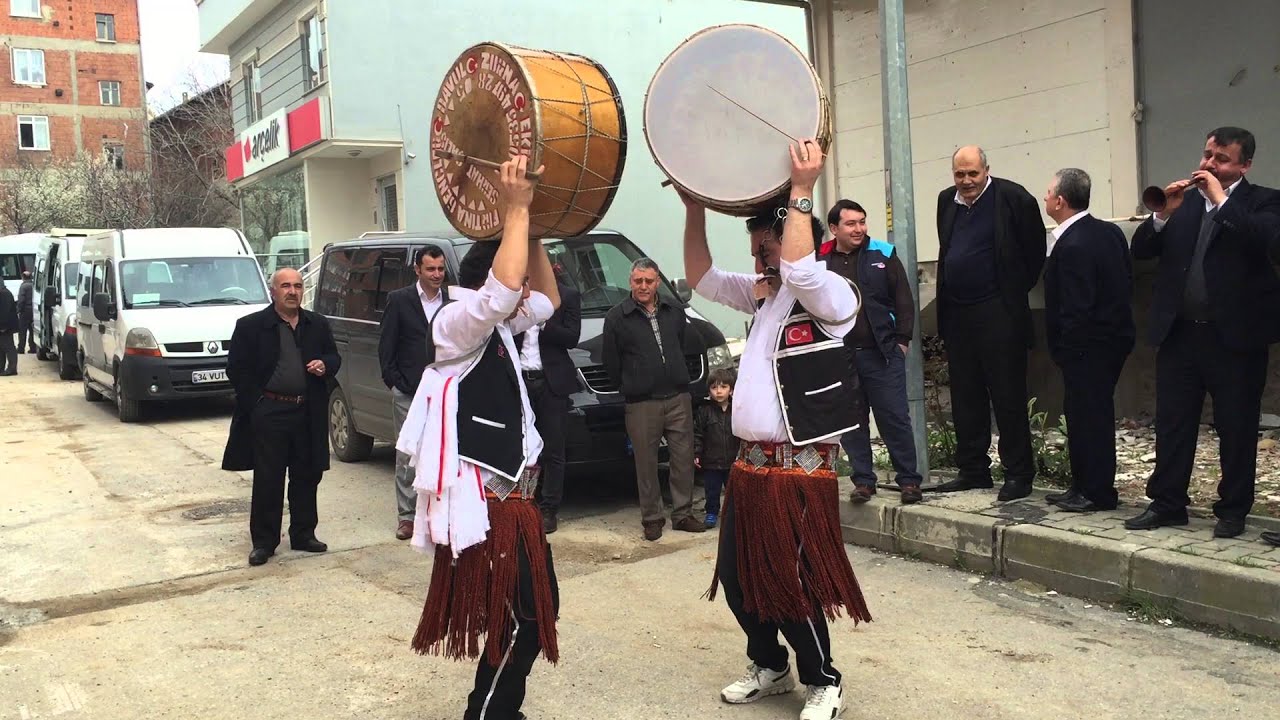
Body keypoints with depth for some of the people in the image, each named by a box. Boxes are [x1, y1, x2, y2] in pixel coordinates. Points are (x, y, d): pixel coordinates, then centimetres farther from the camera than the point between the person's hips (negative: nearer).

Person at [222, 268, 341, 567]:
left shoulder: (317, 325, 9)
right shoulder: (250, 326, -3)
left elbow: (334, 357, 17)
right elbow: (236, 367, -3)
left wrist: (325, 366, -7)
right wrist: (256, 402, -10)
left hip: (308, 414, 4)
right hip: (269, 413, -4)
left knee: (307, 477, 11)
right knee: (267, 480, 1)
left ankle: (303, 534, 24)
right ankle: (264, 541, 10)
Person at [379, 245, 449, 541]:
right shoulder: (399, 300, 0)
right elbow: (386, 346, 2)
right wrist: (395, 382, -4)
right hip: (408, 393, -1)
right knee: (407, 455, 3)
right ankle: (407, 515, 10)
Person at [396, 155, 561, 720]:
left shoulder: (497, 328, 15)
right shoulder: (457, 323, -13)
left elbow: (547, 300, 25)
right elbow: (503, 290, -33)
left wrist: (531, 229, 16)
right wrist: (516, 209, -26)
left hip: (507, 493, 10)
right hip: (481, 500, -10)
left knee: (537, 606, 16)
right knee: (523, 617, -8)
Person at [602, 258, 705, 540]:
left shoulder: (675, 312, 8)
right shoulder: (617, 316, -3)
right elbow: (610, 360, 1)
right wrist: (631, 387, 6)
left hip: (678, 398, 3)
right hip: (642, 404, -3)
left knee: (683, 458, 6)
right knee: (647, 464, 3)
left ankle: (683, 514, 18)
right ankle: (651, 519, 13)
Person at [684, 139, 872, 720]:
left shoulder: (833, 295, -10)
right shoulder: (765, 294, 14)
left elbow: (798, 269, -31)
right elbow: (701, 278, 14)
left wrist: (800, 193, -25)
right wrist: (695, 210, 3)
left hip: (799, 465, -8)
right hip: (750, 461, 8)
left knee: (792, 583, -2)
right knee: (738, 577, 14)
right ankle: (769, 667, 33)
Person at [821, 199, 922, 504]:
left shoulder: (882, 254, 4)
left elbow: (903, 300, 3)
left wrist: (901, 340, -2)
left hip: (882, 354, -1)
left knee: (895, 418, 1)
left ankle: (909, 480, 10)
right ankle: (864, 481, 19)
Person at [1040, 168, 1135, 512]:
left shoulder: (1072, 246, -22)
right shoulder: (1110, 232, 7)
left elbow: (1076, 307, -22)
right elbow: (1127, 282, 13)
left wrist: (1060, 347, -13)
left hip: (1086, 346, -10)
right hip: (1115, 335, 10)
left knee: (1088, 417, 0)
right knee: (1086, 414, 16)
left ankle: (1098, 493, 9)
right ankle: (1083, 487, 24)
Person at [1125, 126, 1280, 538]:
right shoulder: (1183, 200, 10)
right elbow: (1141, 250, 5)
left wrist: (1221, 200, -18)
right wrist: (1164, 213, -11)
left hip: (1235, 335, -4)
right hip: (1178, 333, 4)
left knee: (1236, 429, 6)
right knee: (1171, 424, 8)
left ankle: (1233, 510, 17)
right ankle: (1167, 504, 17)